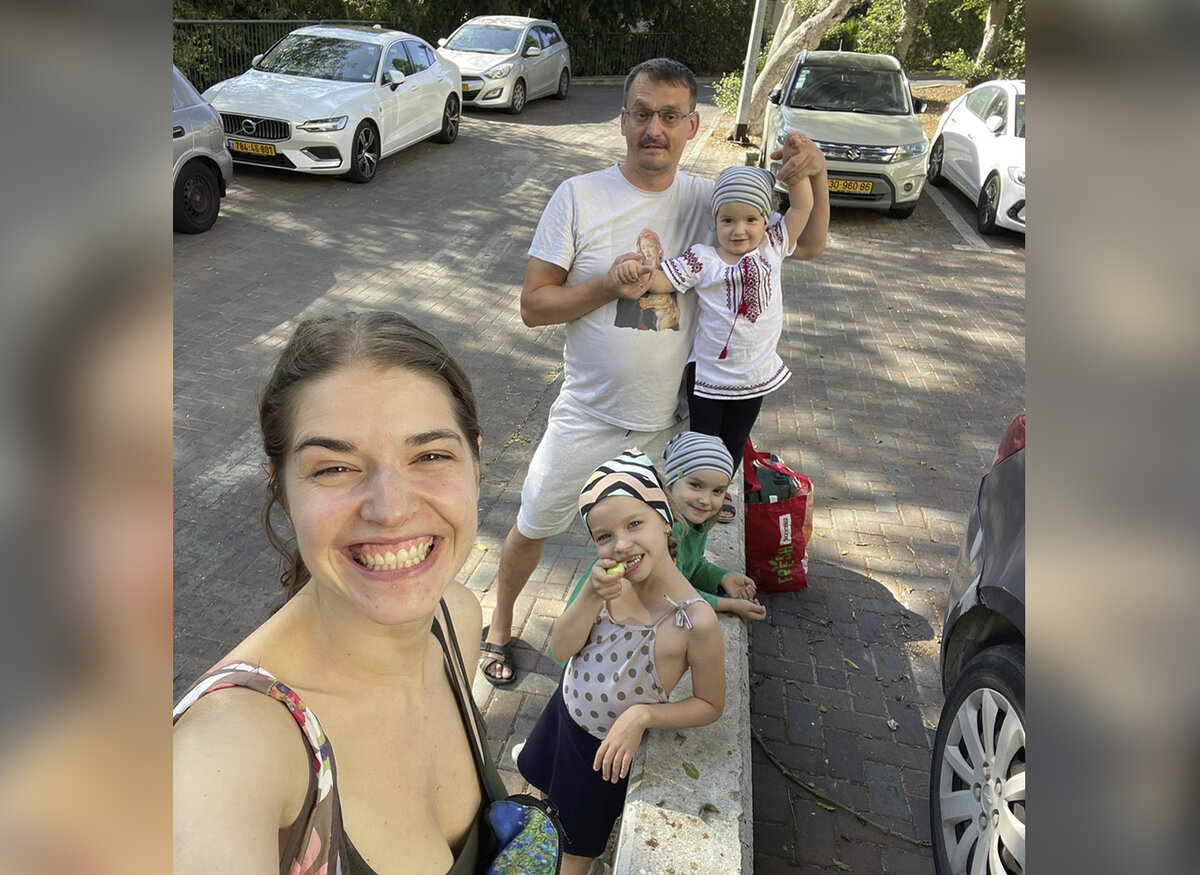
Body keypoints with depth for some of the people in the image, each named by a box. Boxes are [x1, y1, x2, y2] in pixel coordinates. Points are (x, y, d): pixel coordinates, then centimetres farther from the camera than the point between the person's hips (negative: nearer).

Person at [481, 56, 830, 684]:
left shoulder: (707, 201, -4)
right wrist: (610, 284, -25)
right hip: (587, 418, -2)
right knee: (532, 530, 14)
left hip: (668, 423, 2)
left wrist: (816, 174, -17)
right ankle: (500, 624, 42)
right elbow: (533, 305, -10)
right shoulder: (580, 197, -11)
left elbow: (807, 246, 2)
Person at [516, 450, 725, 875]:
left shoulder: (696, 621, -33)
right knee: (534, 768, 33)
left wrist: (642, 715, -30)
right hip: (564, 709, 4)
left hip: (608, 745, -4)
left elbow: (710, 705, -19)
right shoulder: (613, 581, -20)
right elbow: (560, 647, -19)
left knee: (578, 839, 22)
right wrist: (592, 595, -35)